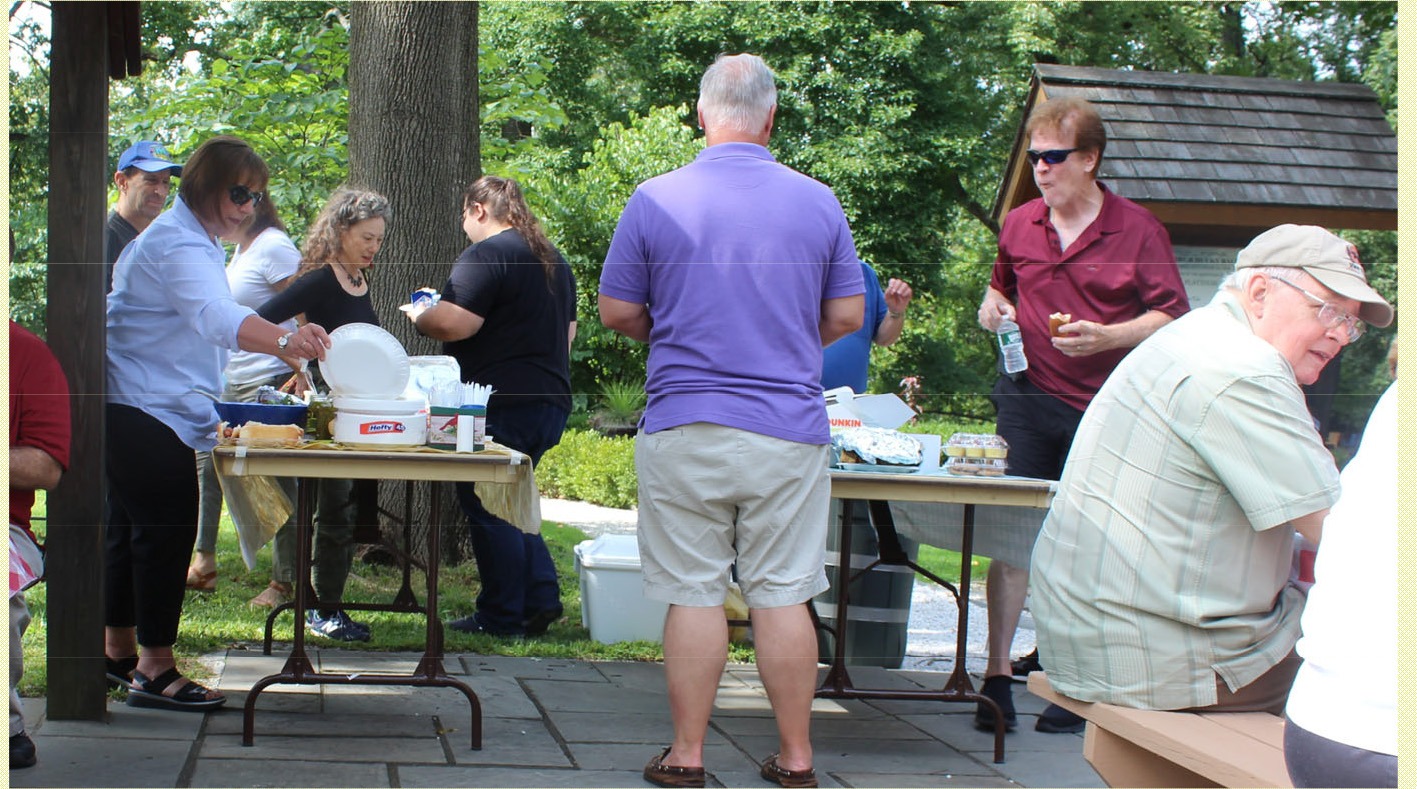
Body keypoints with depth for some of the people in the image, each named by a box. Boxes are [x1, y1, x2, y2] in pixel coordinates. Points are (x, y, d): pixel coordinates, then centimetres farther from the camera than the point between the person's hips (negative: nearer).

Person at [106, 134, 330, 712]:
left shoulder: (197, 242, 16)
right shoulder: (177, 245, -21)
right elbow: (216, 317, -39)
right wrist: (285, 340, -54)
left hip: (146, 410, 11)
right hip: (146, 410, -11)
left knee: (131, 527, 17)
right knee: (166, 530, -13)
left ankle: (117, 650, 28)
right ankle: (154, 668, -11)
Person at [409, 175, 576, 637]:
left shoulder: (486, 256, -12)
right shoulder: (555, 261, 17)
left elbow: (453, 324, -20)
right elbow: (568, 334, 23)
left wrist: (418, 318, -1)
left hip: (502, 404, -9)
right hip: (551, 401, 9)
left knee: (487, 508, 0)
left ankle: (502, 617, 4)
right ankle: (541, 598, 12)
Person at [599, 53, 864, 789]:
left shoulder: (655, 200, -3)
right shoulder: (818, 202, 1)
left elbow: (616, 312, 3)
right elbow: (847, 317, 6)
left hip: (685, 425, -1)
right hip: (790, 430, 1)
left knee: (694, 594, 5)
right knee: (783, 595, 7)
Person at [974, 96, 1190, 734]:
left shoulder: (1137, 229, -3)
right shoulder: (1019, 225, 9)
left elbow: (1172, 317, -4)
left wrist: (1106, 337, -19)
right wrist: (993, 307, 3)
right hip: (1031, 400, 3)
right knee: (1012, 534, -3)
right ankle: (997, 674, 1)